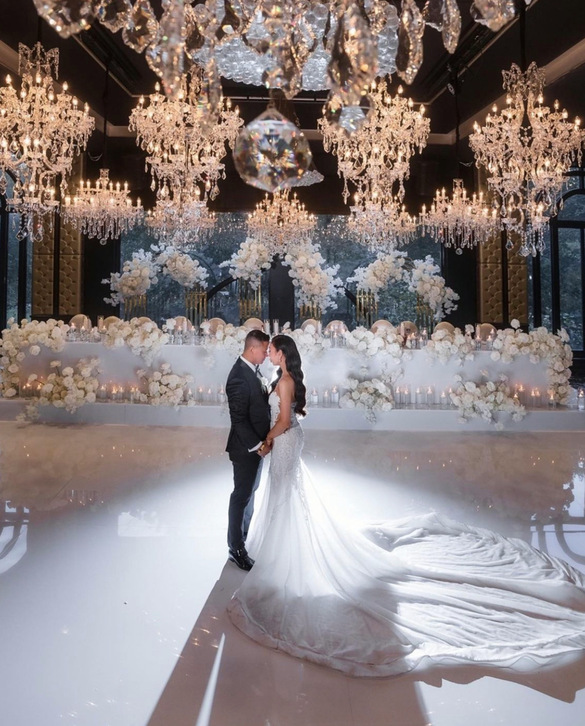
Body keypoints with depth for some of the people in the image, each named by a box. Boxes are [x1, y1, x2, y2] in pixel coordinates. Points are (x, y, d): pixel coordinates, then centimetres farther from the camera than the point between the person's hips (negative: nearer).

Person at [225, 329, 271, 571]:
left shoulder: (252, 370, 4)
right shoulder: (239, 377, -25)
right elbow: (238, 419, -25)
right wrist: (257, 445, -22)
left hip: (257, 443, 9)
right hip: (246, 448, -9)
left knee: (250, 492, 22)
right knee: (242, 496, 4)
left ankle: (244, 535, 40)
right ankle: (237, 549, 19)